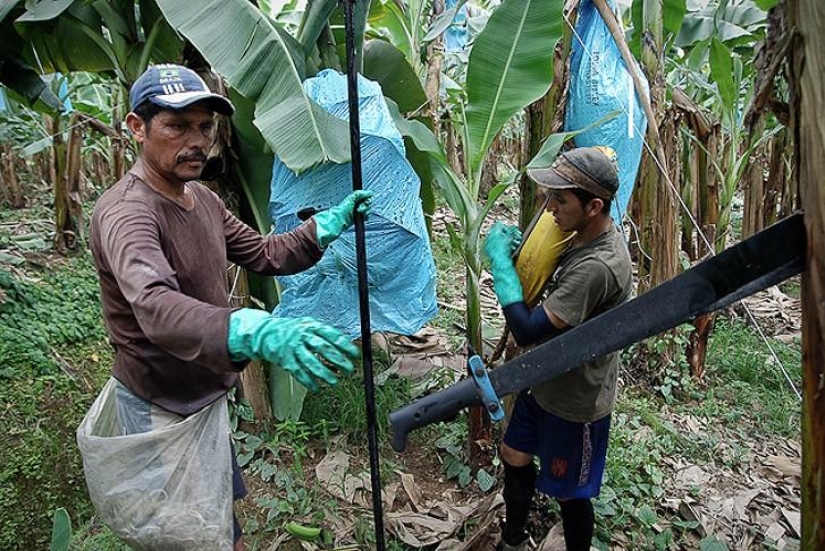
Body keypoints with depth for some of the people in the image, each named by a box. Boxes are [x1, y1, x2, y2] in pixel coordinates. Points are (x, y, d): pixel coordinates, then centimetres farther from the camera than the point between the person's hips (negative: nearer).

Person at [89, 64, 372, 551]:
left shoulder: (202, 198, 3)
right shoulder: (126, 212, -27)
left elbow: (265, 254, 6)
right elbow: (157, 308, -45)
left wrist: (329, 225, -7)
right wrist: (259, 333, -61)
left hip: (206, 394, 8)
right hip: (163, 410, -8)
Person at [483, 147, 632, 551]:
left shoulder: (597, 267, -34)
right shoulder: (587, 236, -4)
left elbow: (527, 331, -32)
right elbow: (553, 293, 11)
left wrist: (500, 260, -24)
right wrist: (520, 251, -8)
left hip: (574, 403, -10)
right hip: (547, 385, 10)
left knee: (568, 494, 13)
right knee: (514, 457, 25)